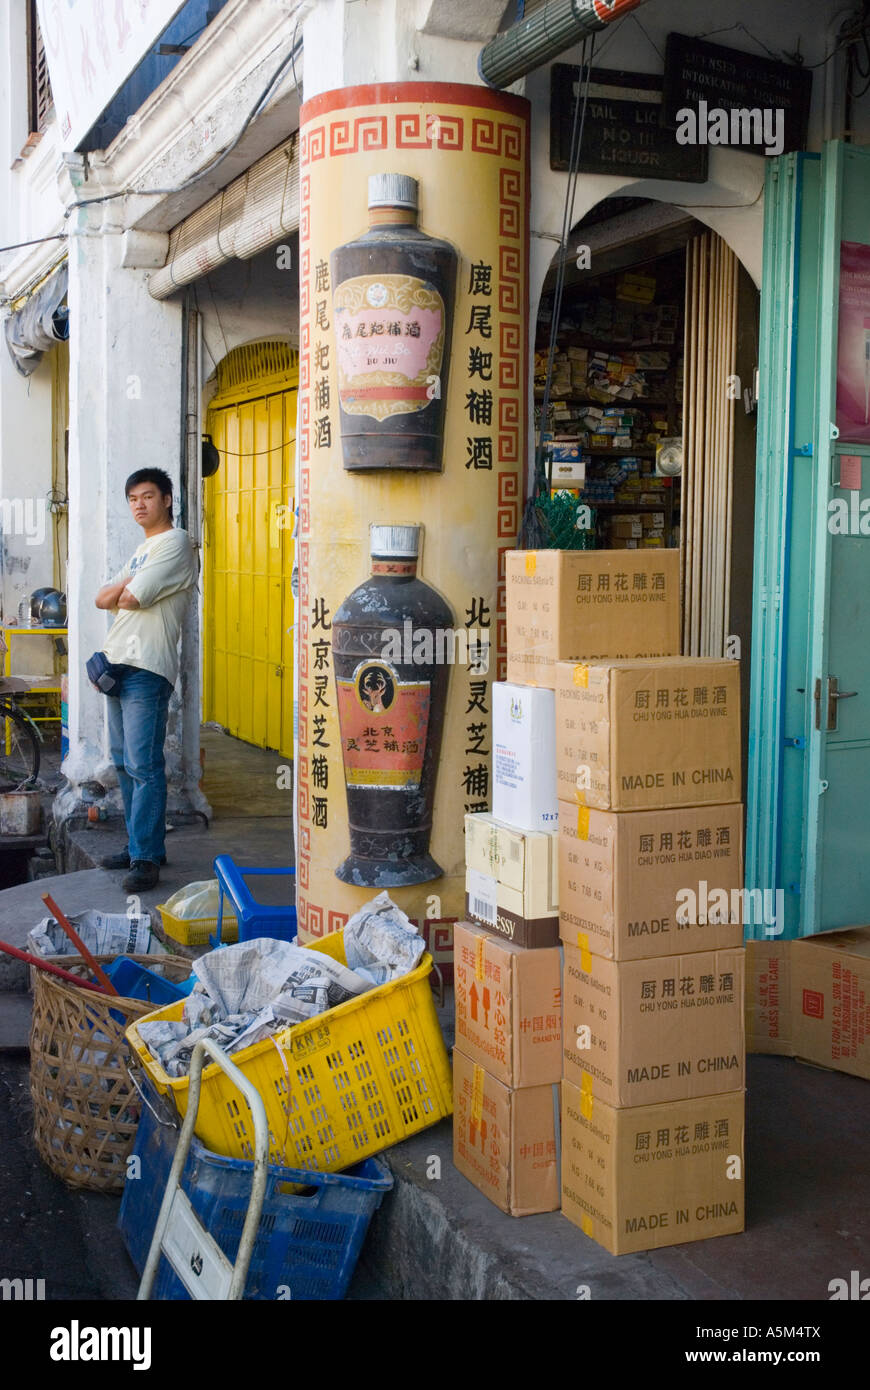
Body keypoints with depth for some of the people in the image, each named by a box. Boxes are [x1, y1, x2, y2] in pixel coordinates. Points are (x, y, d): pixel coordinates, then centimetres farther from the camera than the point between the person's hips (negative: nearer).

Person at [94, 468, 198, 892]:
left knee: (143, 765, -11)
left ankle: (147, 858, -9)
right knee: (124, 763, 13)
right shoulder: (143, 549, 22)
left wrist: (123, 593, 6)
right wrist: (127, 588, -4)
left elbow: (130, 599, -15)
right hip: (118, 665, 10)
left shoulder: (175, 543, -7)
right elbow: (103, 599, 14)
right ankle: (138, 844, 21)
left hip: (146, 669, -10)